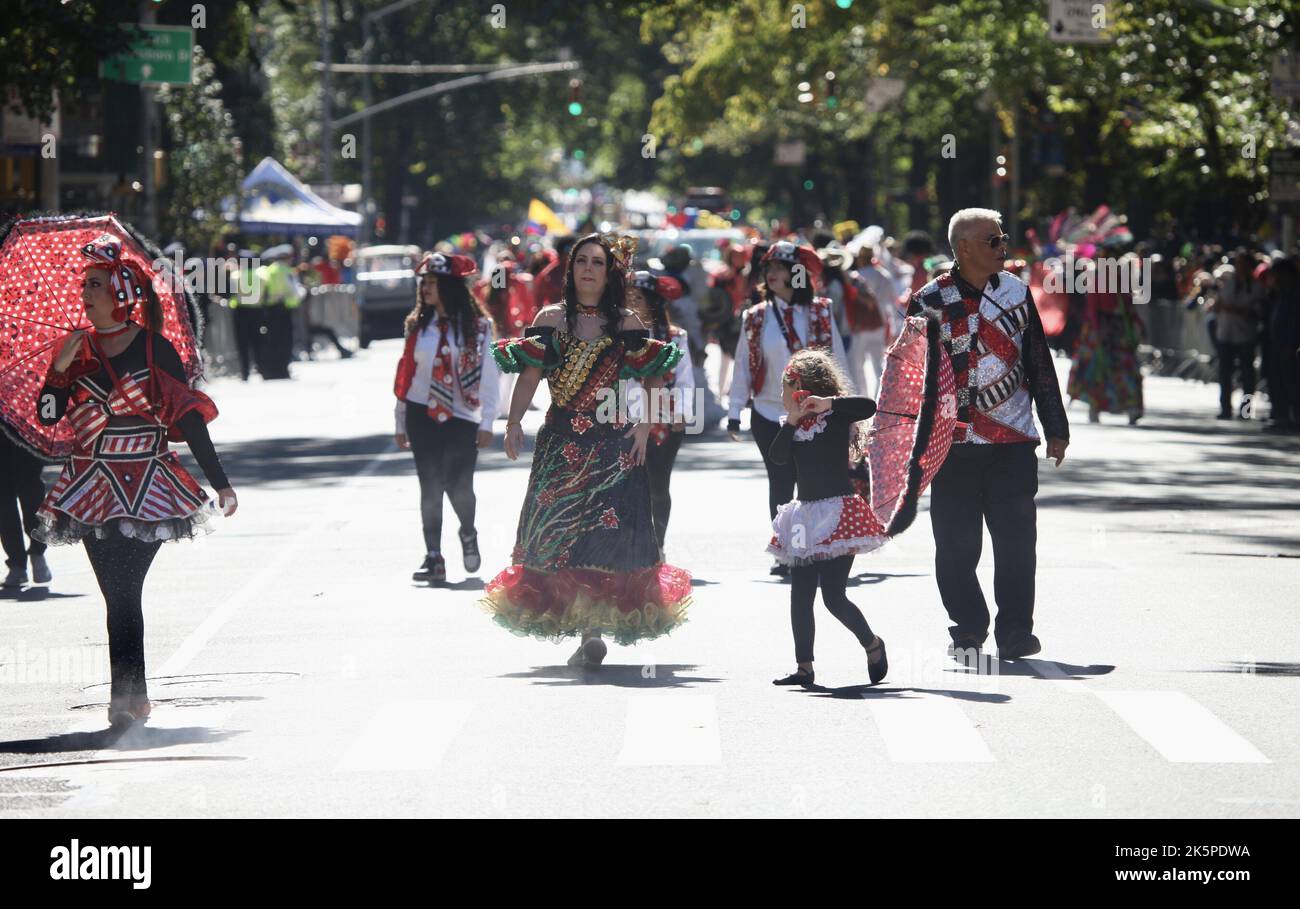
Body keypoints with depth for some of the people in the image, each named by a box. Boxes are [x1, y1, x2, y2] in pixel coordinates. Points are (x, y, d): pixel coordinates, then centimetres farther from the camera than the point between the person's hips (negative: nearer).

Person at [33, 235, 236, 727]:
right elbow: (48, 415, 5)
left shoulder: (154, 348, -2)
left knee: (124, 592, -13)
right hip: (92, 488, 3)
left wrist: (220, 483, -2)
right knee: (119, 594, 1)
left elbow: (189, 418, -1)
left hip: (147, 488, -3)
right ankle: (130, 697, 5)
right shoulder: (79, 349, 9)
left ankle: (127, 696, -12)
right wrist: (60, 370, -11)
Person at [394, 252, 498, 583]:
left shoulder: (477, 328, -2)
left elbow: (488, 376, -3)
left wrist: (486, 423, -8)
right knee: (430, 488, 1)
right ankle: (433, 558, 4)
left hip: (461, 418, -3)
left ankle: (468, 533, 24)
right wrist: (400, 423, 10)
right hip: (423, 416, 3)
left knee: (458, 486, -8)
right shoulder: (419, 325, 8)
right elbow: (405, 375, 11)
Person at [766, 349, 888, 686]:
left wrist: (828, 403, -25)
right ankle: (804, 667, 10)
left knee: (834, 597, -9)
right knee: (800, 596, 5)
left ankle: (873, 645, 13)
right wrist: (791, 421, -10)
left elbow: (868, 406, -23)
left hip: (837, 515, -8)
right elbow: (779, 456, -1)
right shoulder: (796, 426, 13)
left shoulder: (835, 416, -6)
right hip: (807, 517, 8)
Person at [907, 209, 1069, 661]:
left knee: (1016, 540, -1)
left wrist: (1056, 429, 14)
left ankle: (1015, 632, 7)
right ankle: (968, 630, 13)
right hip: (953, 445, -2)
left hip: (1013, 441, 2)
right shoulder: (930, 302, -1)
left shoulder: (1016, 293, 9)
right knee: (956, 546, 0)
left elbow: (1041, 365, 15)